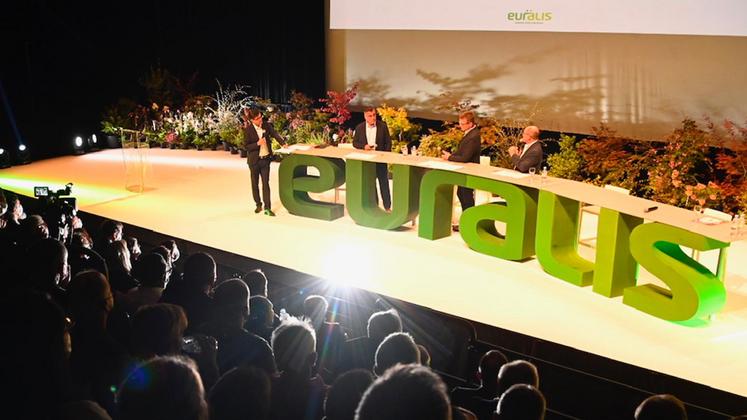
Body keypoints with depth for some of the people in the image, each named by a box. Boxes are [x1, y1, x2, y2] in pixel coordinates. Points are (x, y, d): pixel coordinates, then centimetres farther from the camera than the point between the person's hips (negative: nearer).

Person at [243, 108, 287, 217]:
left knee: (266, 183, 0)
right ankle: (258, 204, 29)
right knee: (255, 183, 11)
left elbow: (275, 134, -4)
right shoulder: (248, 130, -12)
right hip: (254, 160, -2)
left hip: (265, 159, 2)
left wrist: (283, 143, -21)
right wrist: (257, 143, -23)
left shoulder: (266, 125, -3)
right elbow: (246, 146, -9)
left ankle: (267, 208, 2)